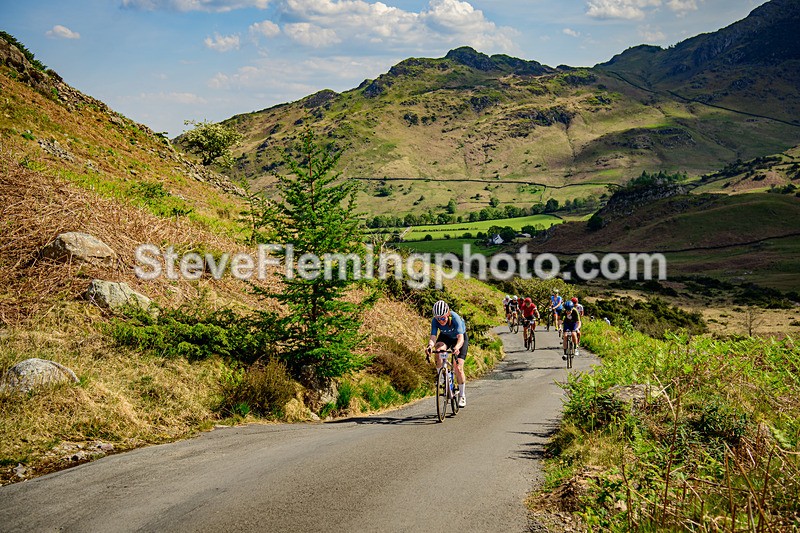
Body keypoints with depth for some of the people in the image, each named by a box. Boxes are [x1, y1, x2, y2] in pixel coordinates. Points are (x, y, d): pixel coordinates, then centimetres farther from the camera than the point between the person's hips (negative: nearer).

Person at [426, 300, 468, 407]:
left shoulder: (455, 318, -38)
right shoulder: (435, 321, -29)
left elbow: (460, 338, -46)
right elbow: (433, 337, -36)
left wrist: (457, 347, -67)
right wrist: (430, 346, -58)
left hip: (459, 338, -3)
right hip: (445, 337, 3)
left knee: (458, 368, -12)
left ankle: (462, 395, 5)